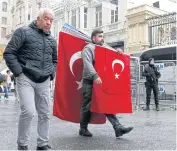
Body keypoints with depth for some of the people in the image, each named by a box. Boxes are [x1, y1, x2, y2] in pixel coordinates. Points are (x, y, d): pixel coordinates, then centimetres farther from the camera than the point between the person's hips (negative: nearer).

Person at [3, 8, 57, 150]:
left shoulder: (52, 40, 15)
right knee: (28, 111, -16)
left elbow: (54, 60, 28)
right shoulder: (24, 32, -1)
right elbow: (9, 53, -5)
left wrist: (51, 74, 13)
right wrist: (19, 72, -10)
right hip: (26, 79, -5)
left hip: (44, 82, 6)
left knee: (45, 114, 6)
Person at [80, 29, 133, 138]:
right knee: (87, 106, 1)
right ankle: (83, 129, 15)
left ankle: (118, 127, -4)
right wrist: (95, 76, -31)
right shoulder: (88, 48, -3)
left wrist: (117, 51, 6)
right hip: (90, 81, -7)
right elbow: (88, 64, -18)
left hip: (102, 82, 7)